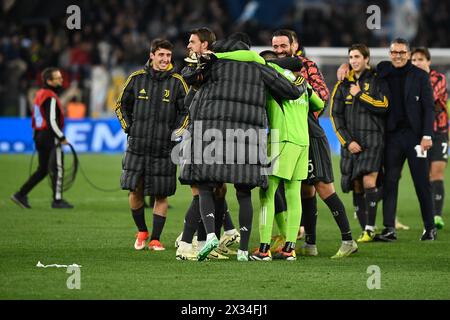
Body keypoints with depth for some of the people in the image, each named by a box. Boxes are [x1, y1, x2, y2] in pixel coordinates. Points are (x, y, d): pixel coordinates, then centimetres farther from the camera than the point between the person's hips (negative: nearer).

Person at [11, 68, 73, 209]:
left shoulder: (40, 94, 13)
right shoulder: (51, 98, -16)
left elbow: (35, 117, 18)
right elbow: (52, 121, -21)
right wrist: (61, 137, -14)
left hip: (39, 135, 9)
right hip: (50, 137, -9)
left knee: (42, 170, 14)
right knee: (58, 169, -1)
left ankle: (21, 194, 11)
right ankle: (57, 200, 2)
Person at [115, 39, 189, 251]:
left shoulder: (177, 82, 1)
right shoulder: (136, 79, 5)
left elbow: (187, 111, 7)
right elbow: (122, 105, 17)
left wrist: (176, 133, -2)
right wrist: (129, 128, 7)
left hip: (164, 149, -1)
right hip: (137, 147, 1)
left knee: (161, 194, 0)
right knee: (135, 191, -2)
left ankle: (155, 239, 10)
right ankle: (142, 231, 20)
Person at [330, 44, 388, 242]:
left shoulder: (376, 80, 2)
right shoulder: (343, 85, 12)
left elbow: (383, 106, -10)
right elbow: (335, 115, 9)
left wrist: (360, 94, -7)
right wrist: (347, 142, -1)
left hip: (373, 140, -4)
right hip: (351, 142, 4)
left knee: (368, 181, -17)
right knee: (357, 187, 3)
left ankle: (370, 228, -14)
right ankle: (365, 230, 10)